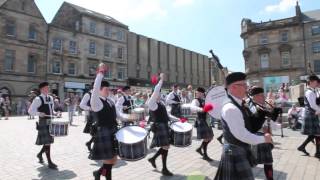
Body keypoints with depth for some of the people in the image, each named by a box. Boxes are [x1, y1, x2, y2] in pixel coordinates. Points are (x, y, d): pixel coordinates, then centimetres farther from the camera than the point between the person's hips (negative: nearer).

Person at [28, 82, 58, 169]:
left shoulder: (50, 98, 12)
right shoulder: (38, 99, -8)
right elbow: (30, 111, -9)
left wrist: (55, 114, 3)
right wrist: (39, 113, -25)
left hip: (51, 122, 7)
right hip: (43, 122, -7)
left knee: (49, 141, 15)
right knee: (47, 142, -5)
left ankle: (40, 154, 41)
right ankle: (49, 162, 3)